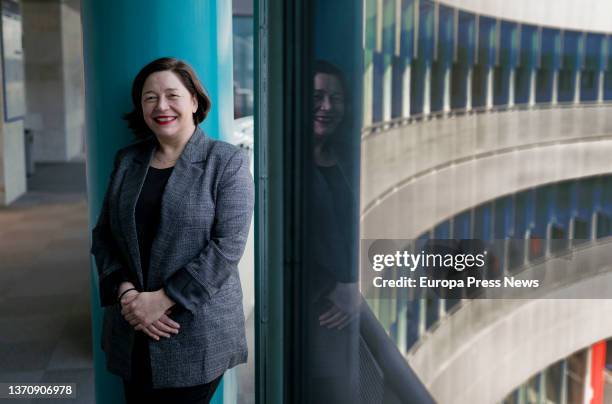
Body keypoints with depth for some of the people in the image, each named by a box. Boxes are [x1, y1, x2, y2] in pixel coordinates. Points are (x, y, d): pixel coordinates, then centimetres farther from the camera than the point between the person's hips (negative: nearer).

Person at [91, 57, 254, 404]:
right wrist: (126, 291, -9)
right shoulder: (127, 160, 8)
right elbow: (103, 235, 8)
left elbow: (228, 245, -14)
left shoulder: (227, 162, -6)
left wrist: (162, 298, -18)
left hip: (198, 334, -4)